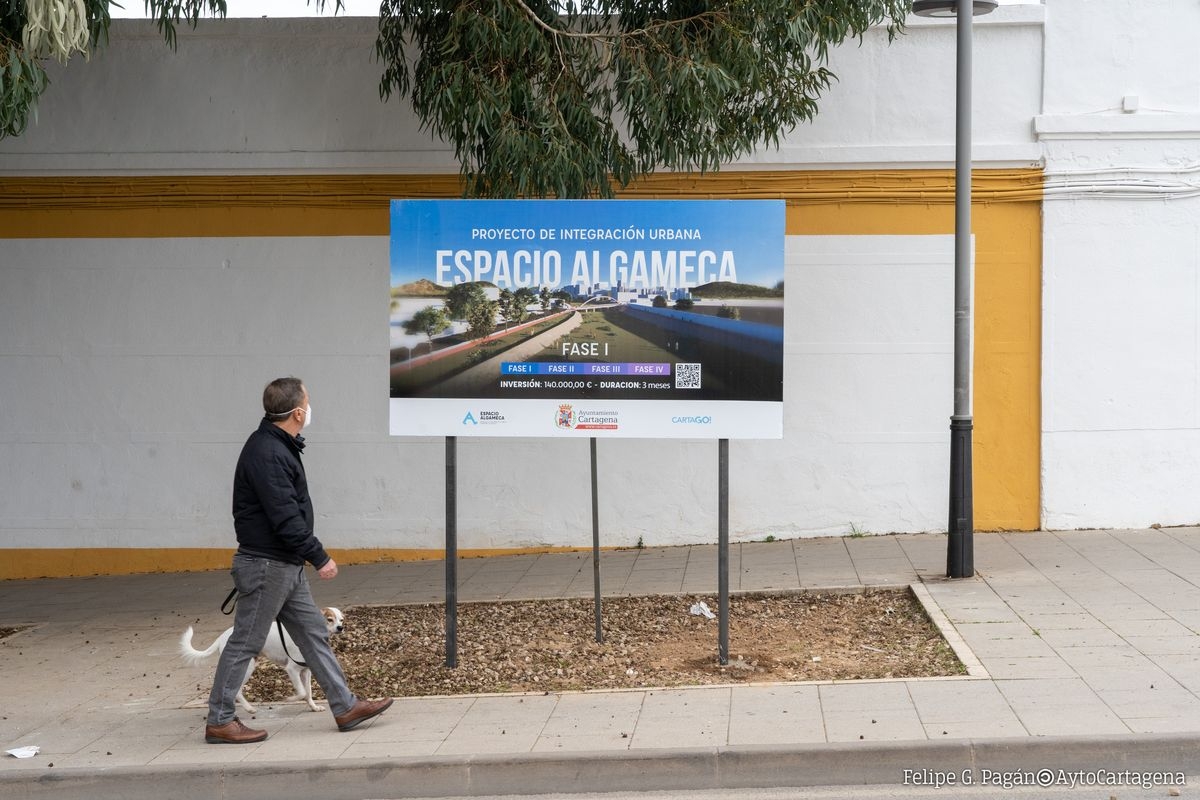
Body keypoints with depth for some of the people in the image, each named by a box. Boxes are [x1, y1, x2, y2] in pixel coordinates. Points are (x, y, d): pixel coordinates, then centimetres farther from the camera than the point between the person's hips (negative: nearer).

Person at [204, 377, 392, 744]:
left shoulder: (279, 447, 12)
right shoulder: (266, 453, -21)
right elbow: (285, 517, -25)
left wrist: (311, 555, 19)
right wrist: (320, 557, -20)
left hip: (287, 566, 10)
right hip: (266, 565, -10)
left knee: (314, 634, 12)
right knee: (245, 642, -2)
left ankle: (345, 707, 17)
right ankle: (219, 722, 7)